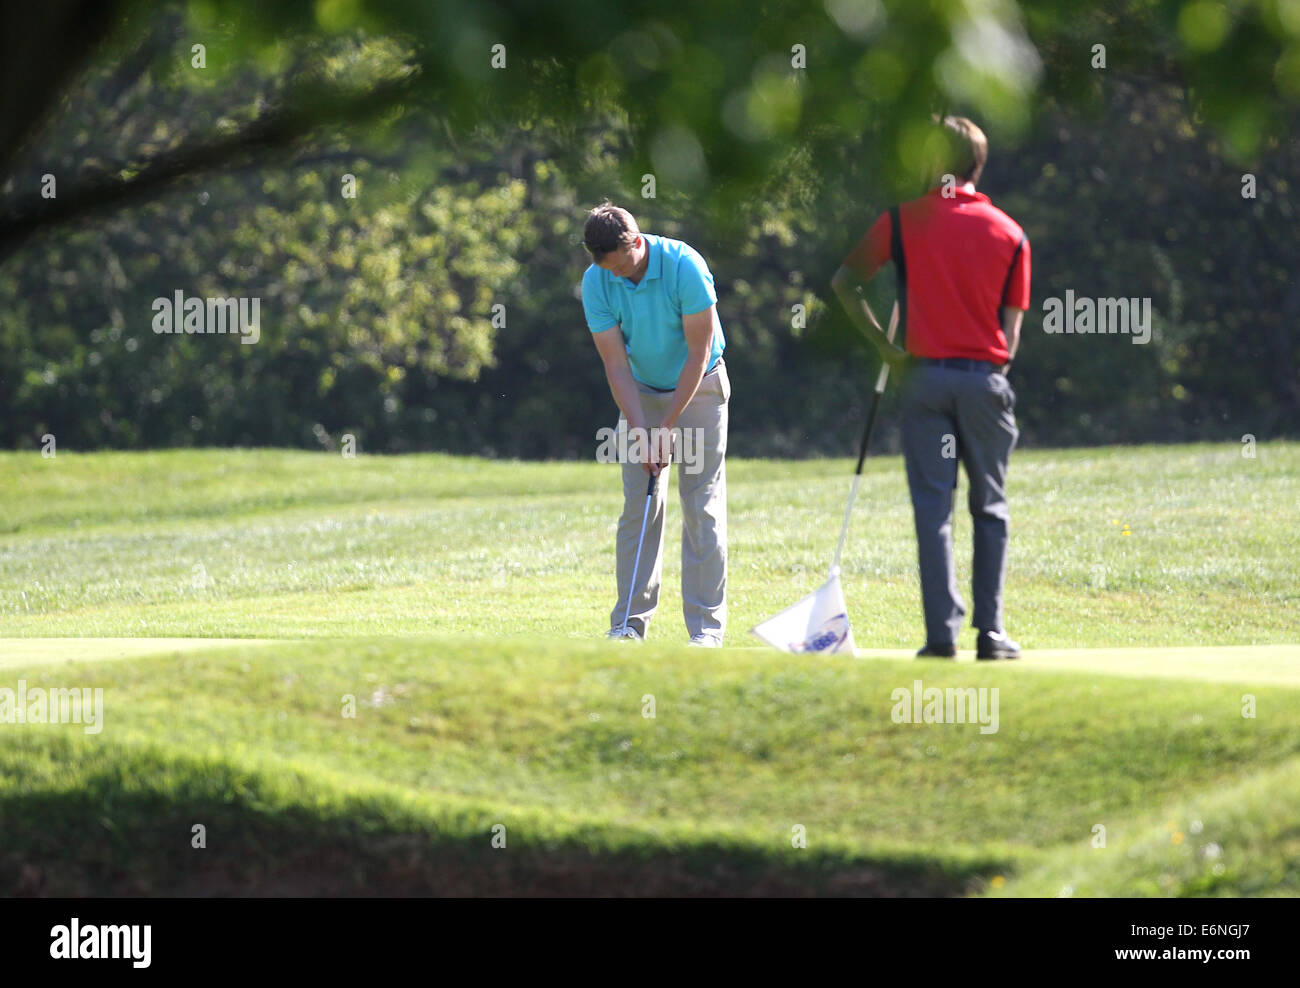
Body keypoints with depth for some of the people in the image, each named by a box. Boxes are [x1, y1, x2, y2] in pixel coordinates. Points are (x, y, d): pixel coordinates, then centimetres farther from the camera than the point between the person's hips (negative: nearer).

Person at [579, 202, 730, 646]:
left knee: (702, 506, -7)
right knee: (638, 505, -2)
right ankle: (630, 622, 1)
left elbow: (699, 352, -20)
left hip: (698, 387, -3)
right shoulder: (596, 282, -15)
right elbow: (616, 364, -12)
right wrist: (642, 433, -20)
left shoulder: (685, 266, -25)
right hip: (640, 392, 3)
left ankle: (706, 626, -7)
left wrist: (669, 426, -19)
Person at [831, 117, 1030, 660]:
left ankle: (942, 634, -5)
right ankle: (990, 632, 6)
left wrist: (884, 346, 8)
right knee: (990, 509, 10)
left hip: (924, 376, -1)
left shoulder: (906, 219, 1)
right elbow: (1011, 330, 4)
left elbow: (844, 282, 3)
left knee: (932, 509, 1)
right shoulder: (1009, 233, 4)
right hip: (985, 375, 1)